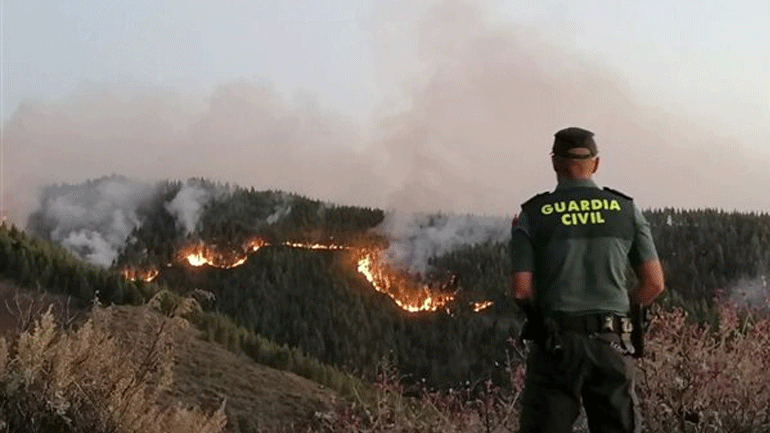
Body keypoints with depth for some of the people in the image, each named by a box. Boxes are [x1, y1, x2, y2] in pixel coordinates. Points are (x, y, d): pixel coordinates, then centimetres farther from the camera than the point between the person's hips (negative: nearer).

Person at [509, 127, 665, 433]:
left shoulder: (532, 214, -1)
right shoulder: (625, 209, 5)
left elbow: (521, 290, -6)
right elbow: (654, 284, 4)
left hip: (557, 342, -2)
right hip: (611, 342, 2)